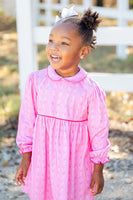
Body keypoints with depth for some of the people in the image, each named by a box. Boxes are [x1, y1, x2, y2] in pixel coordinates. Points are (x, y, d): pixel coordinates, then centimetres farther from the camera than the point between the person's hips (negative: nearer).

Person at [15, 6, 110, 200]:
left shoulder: (91, 90, -13)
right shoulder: (36, 81, -7)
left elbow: (98, 131, -5)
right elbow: (27, 120, 1)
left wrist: (98, 170, 0)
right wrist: (25, 158, 4)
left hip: (75, 164, -2)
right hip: (41, 160, 2)